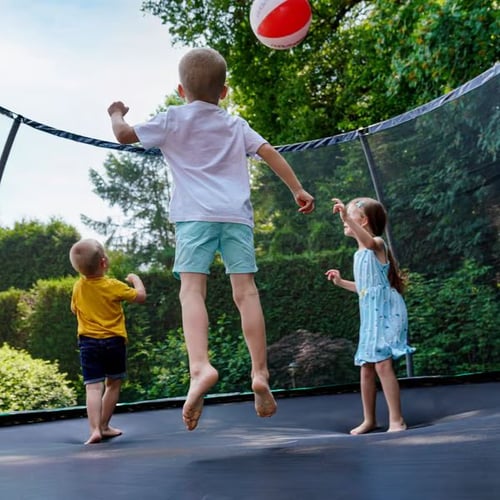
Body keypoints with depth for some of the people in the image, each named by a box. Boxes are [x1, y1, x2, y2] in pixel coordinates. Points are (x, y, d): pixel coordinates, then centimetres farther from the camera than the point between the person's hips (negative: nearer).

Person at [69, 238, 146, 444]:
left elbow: (74, 310, 18)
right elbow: (141, 296, -4)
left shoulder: (78, 287, 2)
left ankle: (95, 429, -18)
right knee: (113, 384, 16)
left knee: (93, 387, -5)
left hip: (88, 342, 2)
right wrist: (136, 279, 13)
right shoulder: (114, 286, -10)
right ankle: (104, 425, 22)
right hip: (114, 342, -2)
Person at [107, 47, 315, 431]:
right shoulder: (235, 125, 22)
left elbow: (125, 136, 12)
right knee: (245, 291, 1)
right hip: (237, 214, 3)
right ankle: (260, 373, -5)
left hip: (196, 215, -3)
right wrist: (298, 189, 21)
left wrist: (117, 115, 33)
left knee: (192, 289, -12)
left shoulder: (172, 119, 13)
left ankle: (200, 367, -33)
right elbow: (270, 153, 17)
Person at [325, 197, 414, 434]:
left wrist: (346, 217, -46)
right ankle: (369, 419, 22)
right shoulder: (359, 254, 17)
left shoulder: (377, 244, -7)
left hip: (385, 311, -9)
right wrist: (341, 282, 21)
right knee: (366, 367, 11)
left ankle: (396, 419, -8)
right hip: (369, 315, 9)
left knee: (382, 363, -16)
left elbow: (368, 240, -35)